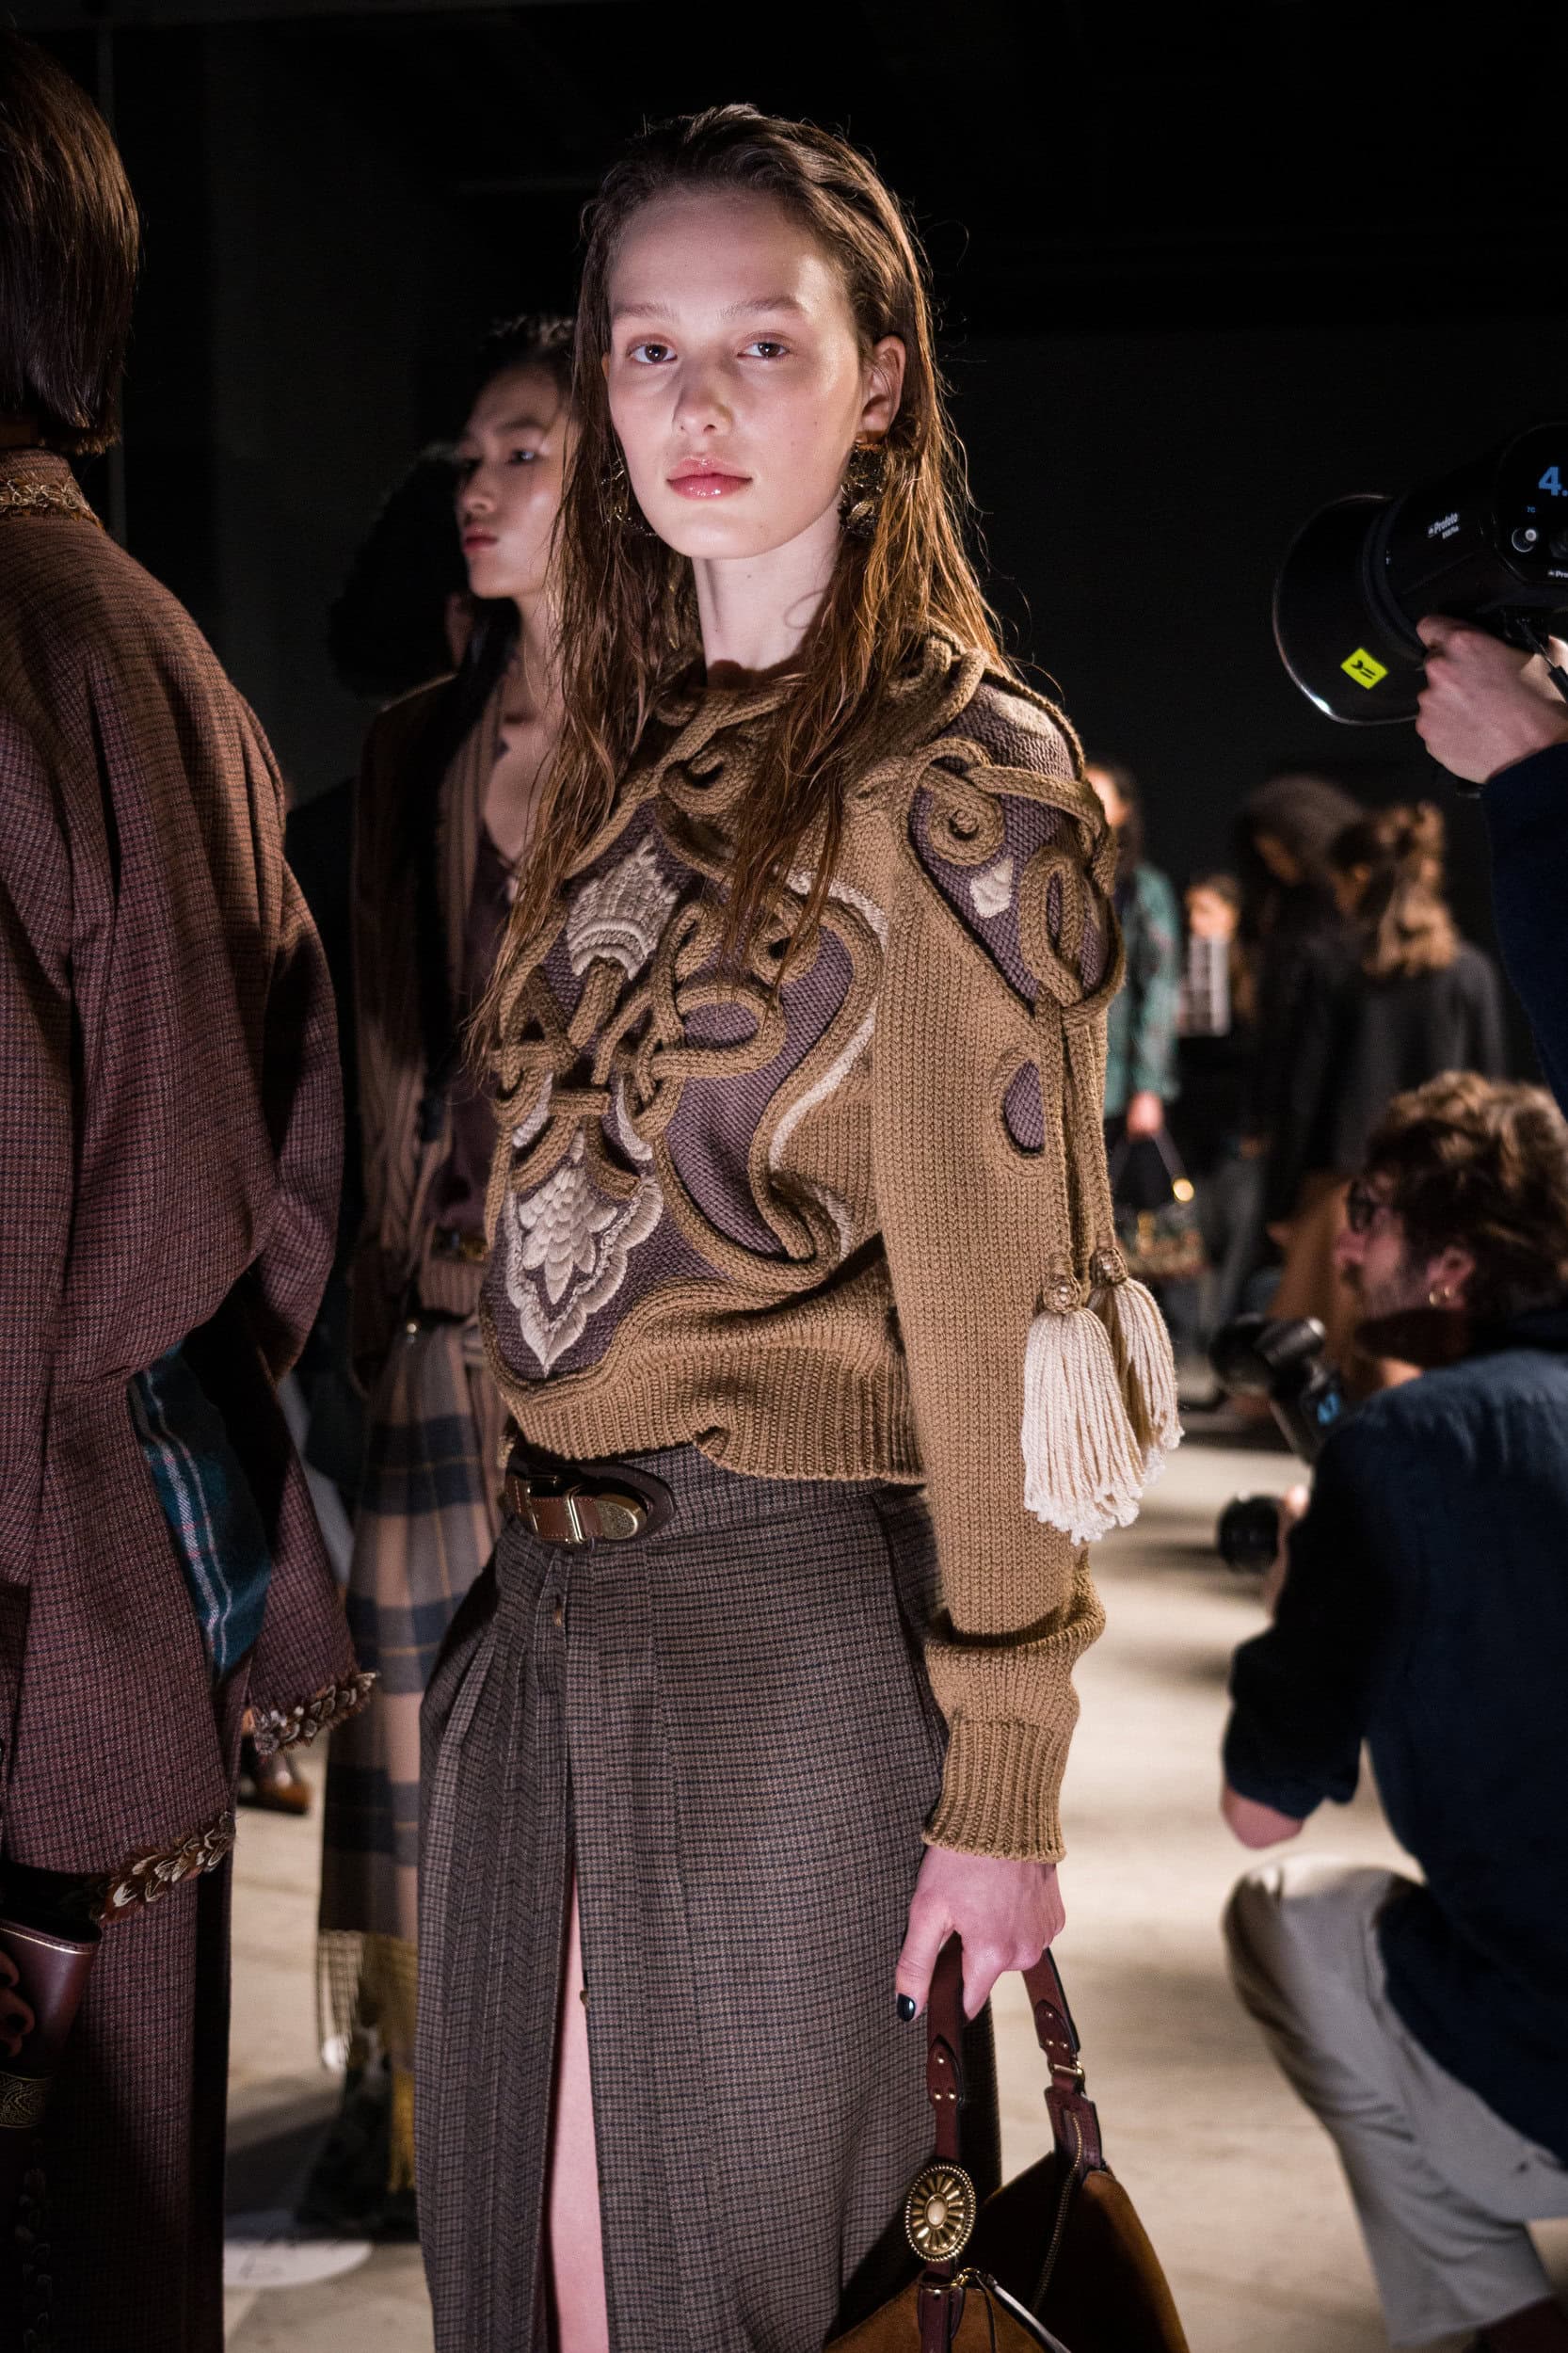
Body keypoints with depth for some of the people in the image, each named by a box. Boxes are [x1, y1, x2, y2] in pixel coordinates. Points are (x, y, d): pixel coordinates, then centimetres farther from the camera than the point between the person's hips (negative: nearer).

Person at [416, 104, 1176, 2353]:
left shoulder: (959, 774, -10)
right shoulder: (625, 756, 12)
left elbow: (1005, 1306, -12)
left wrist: (999, 1790, -13)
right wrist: (530, 1554, 10)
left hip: (795, 1613, -7)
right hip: (543, 1604, 7)